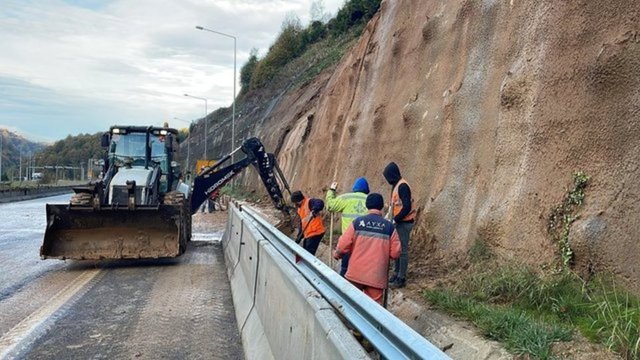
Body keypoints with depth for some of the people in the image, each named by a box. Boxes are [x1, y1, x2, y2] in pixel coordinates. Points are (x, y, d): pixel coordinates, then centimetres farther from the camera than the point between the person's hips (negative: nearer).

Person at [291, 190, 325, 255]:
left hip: (315, 233, -10)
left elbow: (320, 203, -32)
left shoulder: (309, 202, -11)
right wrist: (300, 236, 16)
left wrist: (314, 211, -49)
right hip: (307, 234, 10)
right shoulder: (300, 209, 17)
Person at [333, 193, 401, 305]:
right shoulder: (389, 227, -2)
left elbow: (343, 246, -5)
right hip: (376, 277, 0)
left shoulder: (357, 222, -4)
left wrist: (337, 254, 16)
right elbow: (395, 253, -2)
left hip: (356, 274, 0)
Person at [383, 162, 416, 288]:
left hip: (404, 223, -10)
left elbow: (407, 207, -23)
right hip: (399, 222, 10)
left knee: (403, 250, -3)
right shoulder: (396, 185, 11)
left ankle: (401, 279, 3)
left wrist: (395, 220, -19)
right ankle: (396, 274, 26)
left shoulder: (402, 186, -18)